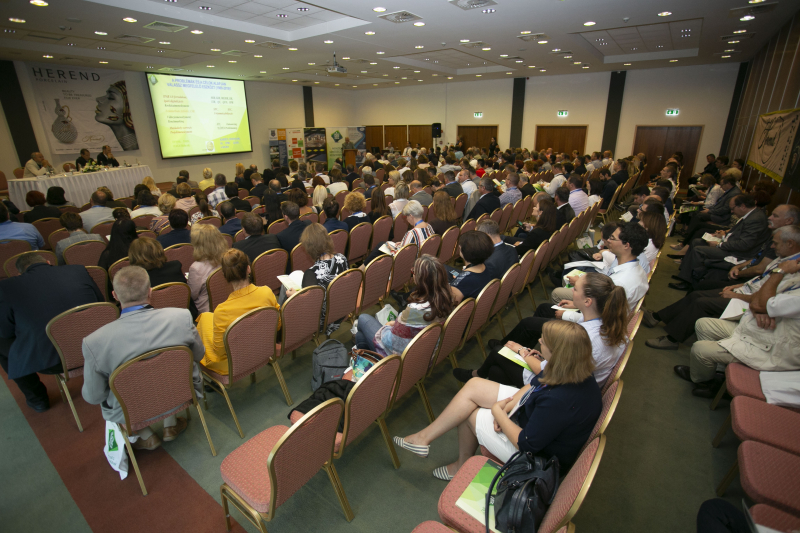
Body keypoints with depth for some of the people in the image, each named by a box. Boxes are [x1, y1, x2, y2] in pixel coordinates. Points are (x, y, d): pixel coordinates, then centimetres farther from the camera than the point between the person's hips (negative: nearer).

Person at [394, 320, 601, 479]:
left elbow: (526, 443, -28)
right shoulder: (575, 371, -14)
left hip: (538, 455, -8)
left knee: (469, 412, 1)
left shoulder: (558, 400, -39)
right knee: (474, 386, 2)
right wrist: (507, 405, -11)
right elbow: (535, 384, 2)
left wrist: (498, 412, -14)